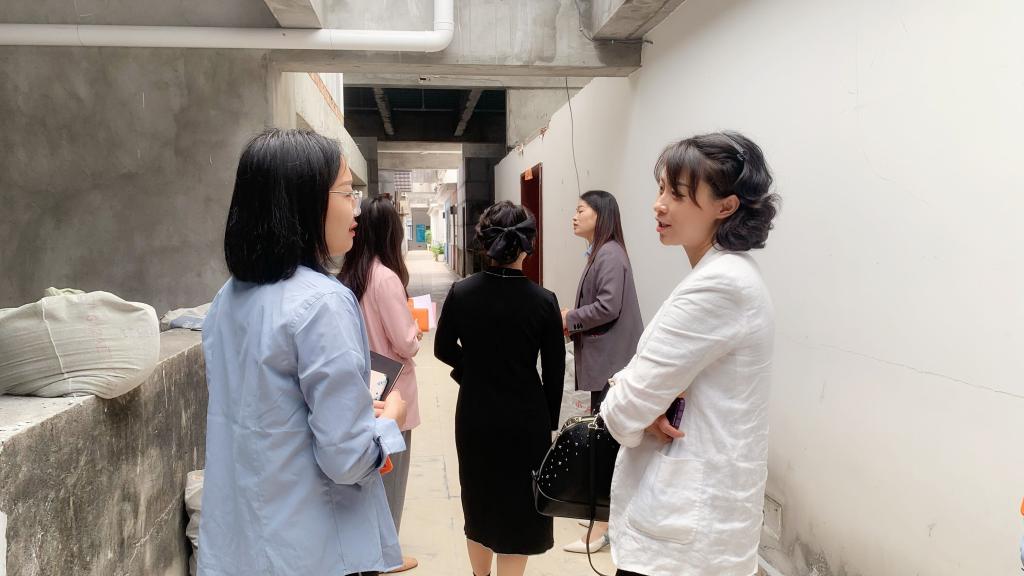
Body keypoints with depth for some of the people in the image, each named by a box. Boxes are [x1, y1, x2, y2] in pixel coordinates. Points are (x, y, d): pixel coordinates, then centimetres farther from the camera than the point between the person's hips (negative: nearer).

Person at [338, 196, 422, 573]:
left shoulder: (347, 276, 1)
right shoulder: (386, 277, -21)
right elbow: (406, 345, -19)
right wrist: (416, 328, 0)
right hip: (389, 393, -7)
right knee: (389, 475, 9)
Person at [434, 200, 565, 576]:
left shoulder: (461, 292, -10)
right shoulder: (543, 301, -15)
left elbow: (444, 349, 3)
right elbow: (554, 372, -7)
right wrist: (550, 421, 6)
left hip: (474, 413, 3)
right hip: (524, 416, -3)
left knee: (478, 500, 22)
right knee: (518, 506, 13)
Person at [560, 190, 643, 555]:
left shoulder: (610, 255, -15)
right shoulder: (599, 253, 16)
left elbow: (608, 307, -24)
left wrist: (568, 320, -12)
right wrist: (571, 322, 3)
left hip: (610, 364, -10)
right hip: (600, 360, 10)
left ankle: (603, 528, 3)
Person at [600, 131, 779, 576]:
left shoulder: (718, 284, -24)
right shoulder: (727, 274, 9)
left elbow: (624, 409, -23)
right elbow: (662, 369, 12)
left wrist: (625, 402, -1)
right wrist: (649, 404, -9)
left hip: (684, 524, -9)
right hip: (693, 506, 9)